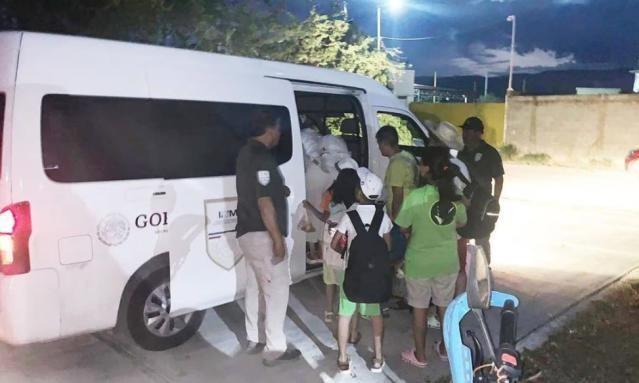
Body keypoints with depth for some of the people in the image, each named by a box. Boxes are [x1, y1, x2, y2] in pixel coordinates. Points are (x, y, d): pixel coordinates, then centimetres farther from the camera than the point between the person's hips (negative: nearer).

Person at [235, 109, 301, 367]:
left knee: (255, 286, 18)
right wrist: (277, 239, -22)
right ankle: (274, 349, 5)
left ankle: (255, 339, 29)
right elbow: (264, 202, -25)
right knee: (277, 288, -2)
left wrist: (279, 190, 10)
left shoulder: (247, 152, 12)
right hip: (262, 235, -10)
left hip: (248, 232, 10)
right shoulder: (261, 157, -19)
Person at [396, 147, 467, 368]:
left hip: (419, 263, -4)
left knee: (419, 309, 14)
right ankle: (445, 349, 38)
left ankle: (419, 355, 27)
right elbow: (460, 223, 8)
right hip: (448, 262, 4)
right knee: (445, 306, 21)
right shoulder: (455, 196, -9)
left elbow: (403, 228, -11)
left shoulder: (415, 197, -23)